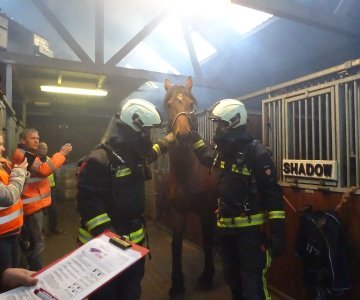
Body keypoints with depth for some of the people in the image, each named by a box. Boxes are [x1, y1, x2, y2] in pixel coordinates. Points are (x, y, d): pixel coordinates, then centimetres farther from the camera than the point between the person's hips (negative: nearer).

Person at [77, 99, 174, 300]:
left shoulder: (136, 154, 4)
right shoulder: (100, 159, -24)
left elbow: (150, 152, 29)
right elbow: (89, 202, -28)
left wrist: (169, 140, 37)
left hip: (134, 238, 9)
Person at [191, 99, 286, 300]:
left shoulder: (257, 153, -17)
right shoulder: (224, 151, 4)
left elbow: (273, 194, -18)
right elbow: (208, 157, 28)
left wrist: (277, 233, -20)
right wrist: (194, 135, 23)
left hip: (249, 228, -7)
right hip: (226, 226, 8)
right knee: (231, 276, 24)